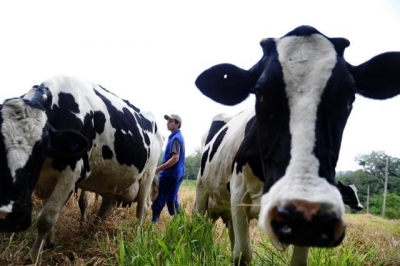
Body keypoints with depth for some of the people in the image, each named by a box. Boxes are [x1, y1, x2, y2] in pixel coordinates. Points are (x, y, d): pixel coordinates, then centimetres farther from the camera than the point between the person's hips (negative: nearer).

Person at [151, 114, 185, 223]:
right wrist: (161, 168, 20)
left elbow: (175, 158, -24)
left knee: (158, 201, -4)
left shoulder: (175, 138, -15)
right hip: (176, 174, 10)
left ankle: (154, 221, 0)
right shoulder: (177, 137, 15)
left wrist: (158, 169, -23)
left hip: (170, 174, -10)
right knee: (171, 199, 15)